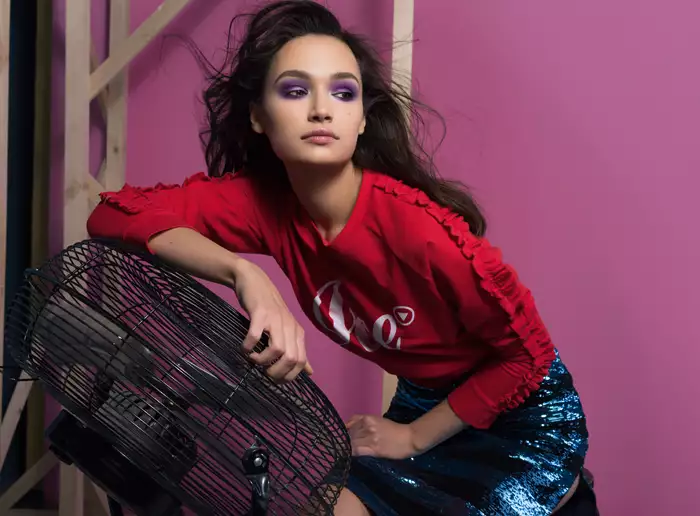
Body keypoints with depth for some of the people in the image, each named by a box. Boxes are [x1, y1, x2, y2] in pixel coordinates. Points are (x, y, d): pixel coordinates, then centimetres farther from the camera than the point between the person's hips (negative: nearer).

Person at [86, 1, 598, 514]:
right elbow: (114, 214, -25)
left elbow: (528, 352, -21)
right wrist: (246, 274, -37)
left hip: (524, 414, -5)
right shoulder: (264, 202, -17)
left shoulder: (418, 225, -31)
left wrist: (414, 438, -13)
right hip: (422, 401, 5)